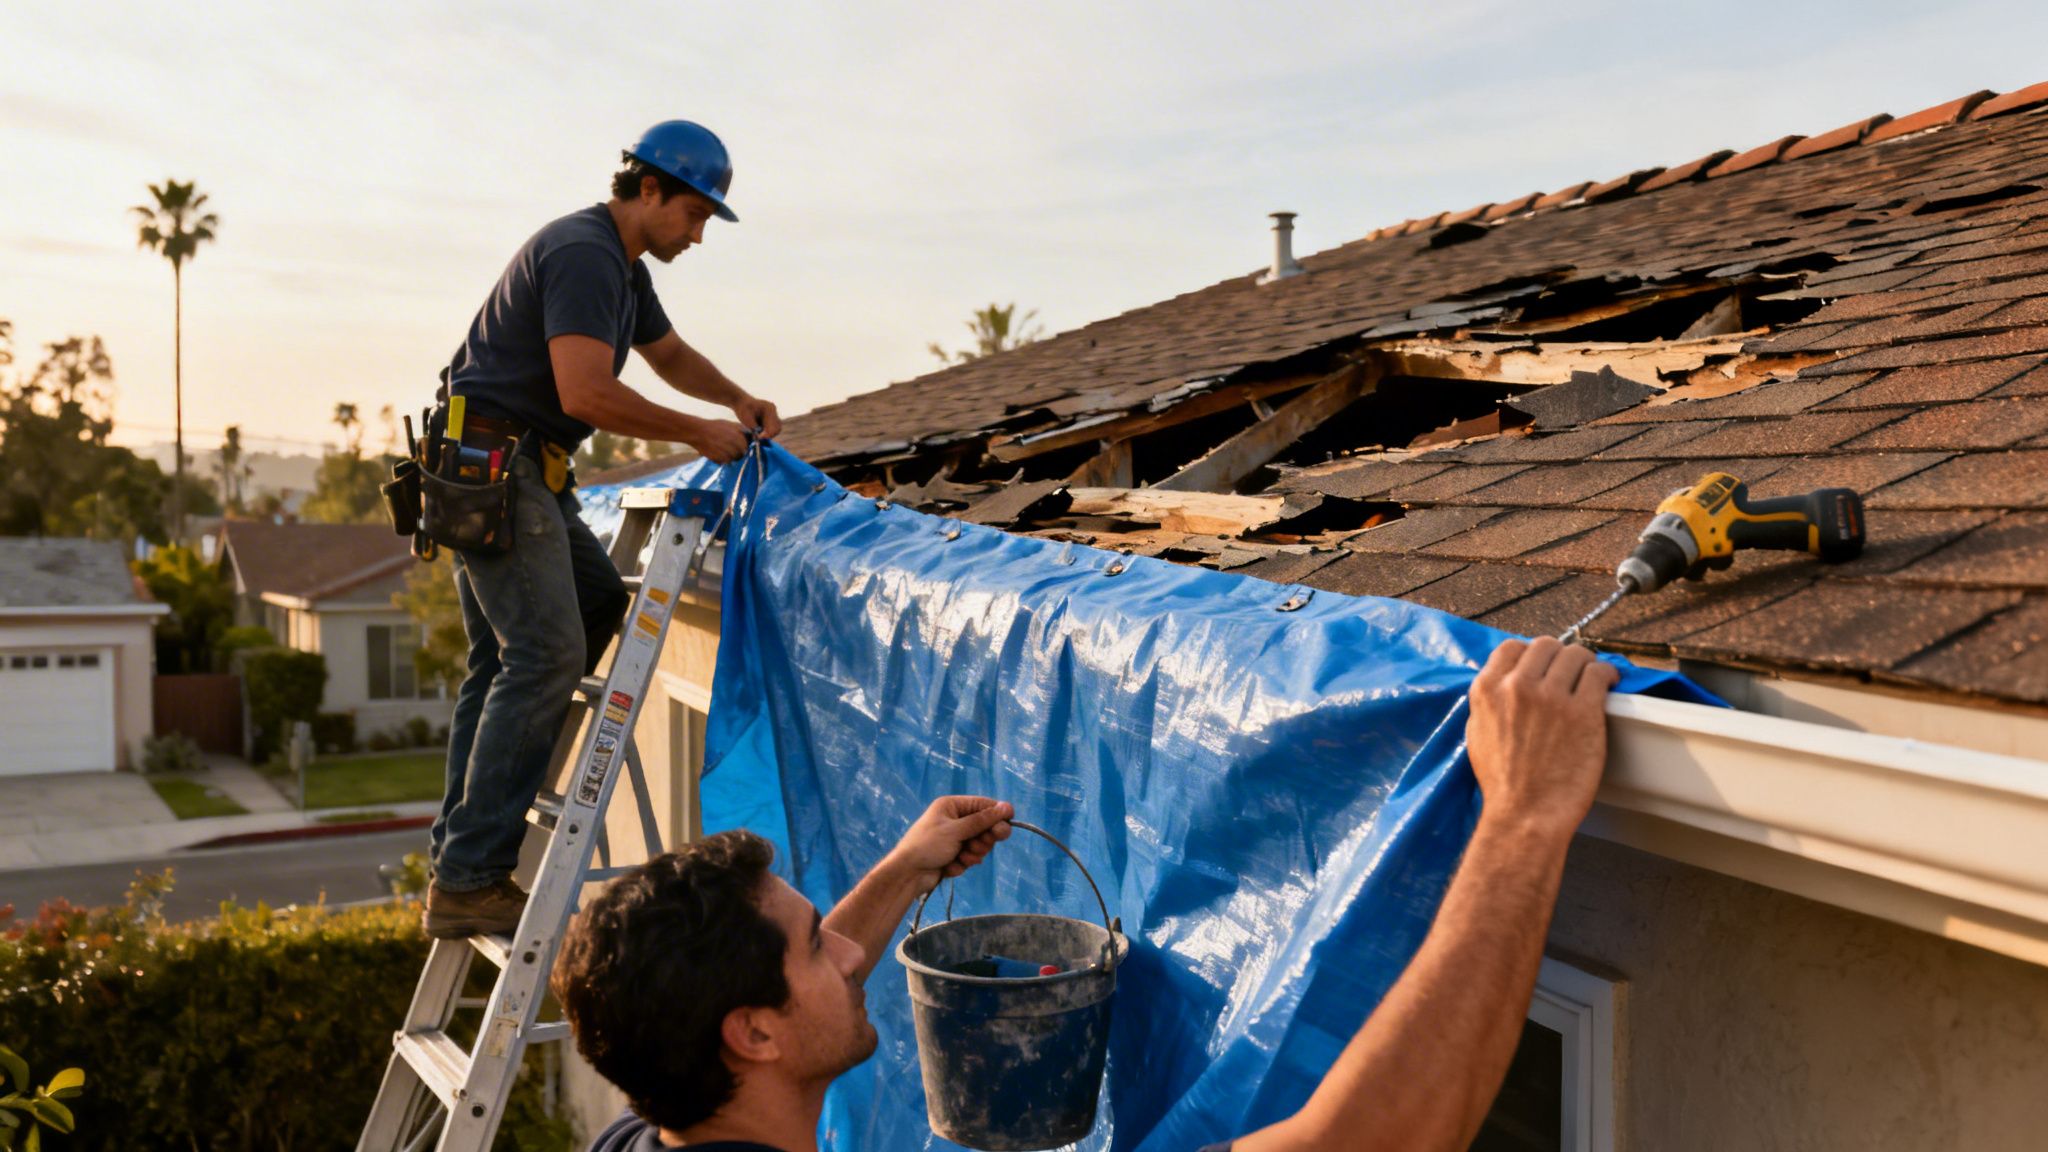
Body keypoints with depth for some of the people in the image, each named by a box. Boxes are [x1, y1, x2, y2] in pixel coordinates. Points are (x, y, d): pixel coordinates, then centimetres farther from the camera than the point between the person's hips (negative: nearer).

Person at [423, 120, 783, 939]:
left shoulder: (623, 267, 18)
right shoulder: (583, 254, -15)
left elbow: (670, 354, 34)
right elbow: (587, 393, -25)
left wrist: (739, 400, 17)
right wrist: (697, 434, -15)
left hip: (519, 470, 11)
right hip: (490, 464, -11)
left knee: (599, 597, 14)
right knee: (545, 652, -15)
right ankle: (468, 882, -14)